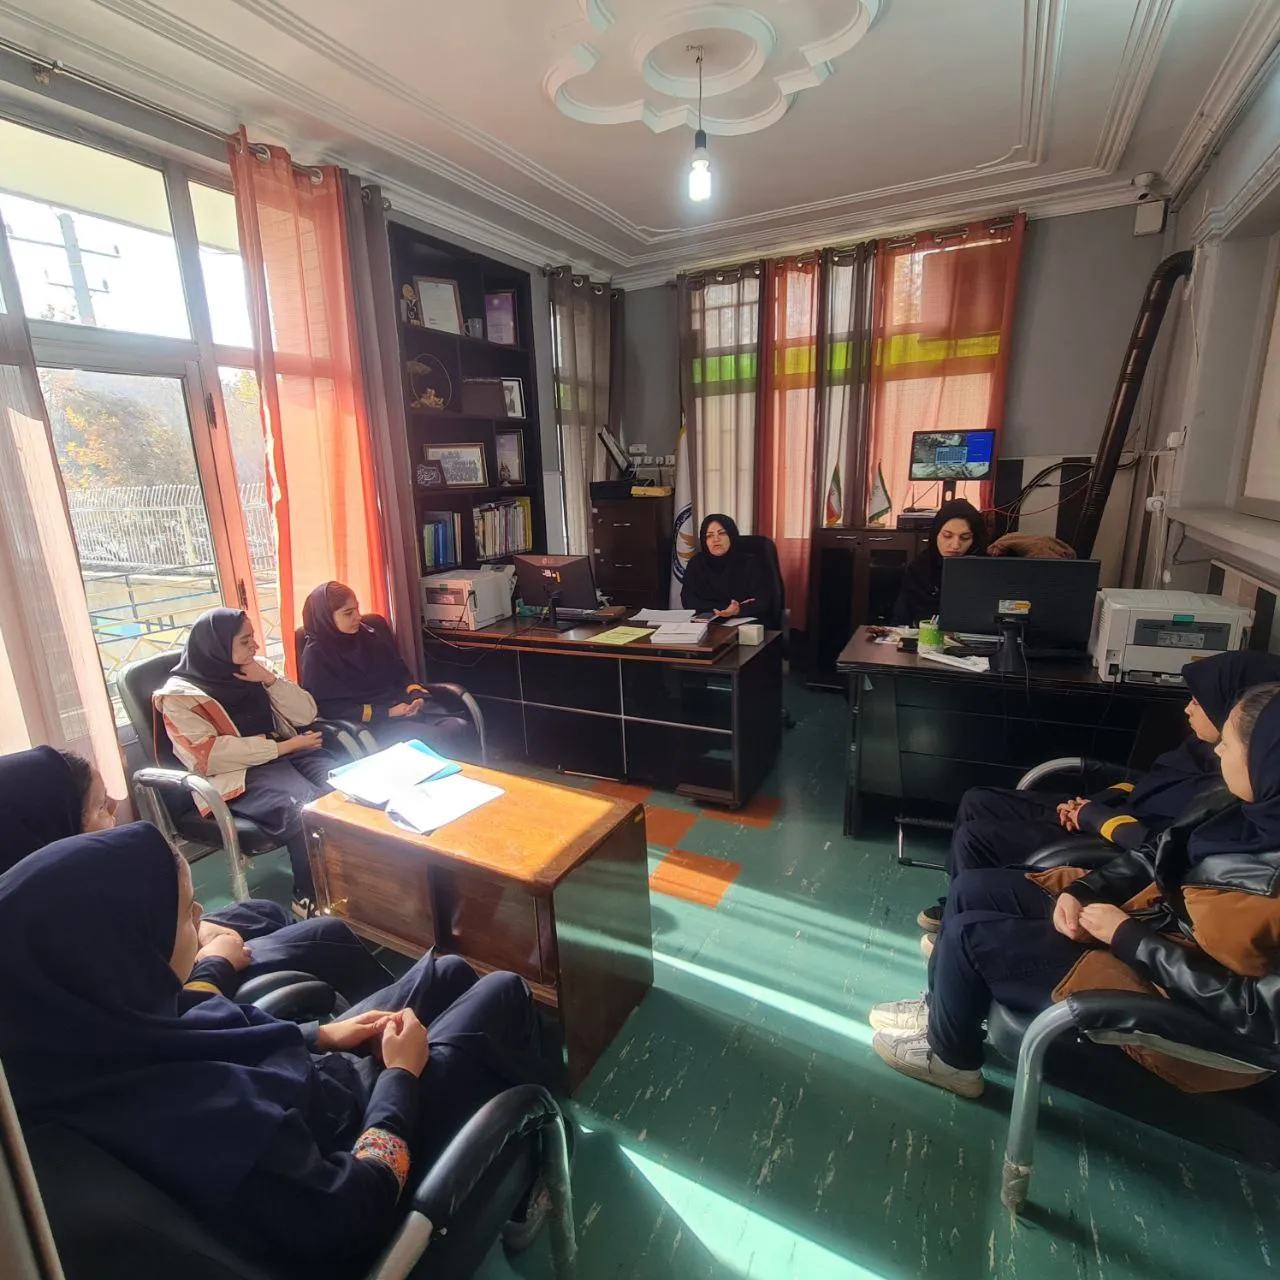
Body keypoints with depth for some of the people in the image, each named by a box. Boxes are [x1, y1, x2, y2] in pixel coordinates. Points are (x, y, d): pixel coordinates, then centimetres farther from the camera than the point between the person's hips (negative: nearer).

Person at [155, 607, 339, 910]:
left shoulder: (254, 672, 15)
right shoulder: (181, 695, -1)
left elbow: (306, 715, 9)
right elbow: (209, 755, -14)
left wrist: (270, 679, -4)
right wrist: (282, 747, -15)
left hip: (286, 751, 5)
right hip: (239, 773, -5)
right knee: (308, 808, -32)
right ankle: (311, 895, -15)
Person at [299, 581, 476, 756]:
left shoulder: (369, 633, 11)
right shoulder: (316, 655, -4)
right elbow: (329, 708, -9)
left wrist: (416, 694, -3)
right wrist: (386, 713, -16)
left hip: (402, 704, 6)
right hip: (370, 723, -5)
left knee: (460, 729, -21)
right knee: (438, 741, -29)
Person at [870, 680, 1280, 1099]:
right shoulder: (1240, 809, -3)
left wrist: (1127, 935, -22)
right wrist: (1080, 891, -7)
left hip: (1166, 994, -8)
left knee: (970, 935, -13)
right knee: (974, 889, 3)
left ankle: (949, 1057, 15)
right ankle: (940, 1007, 24)